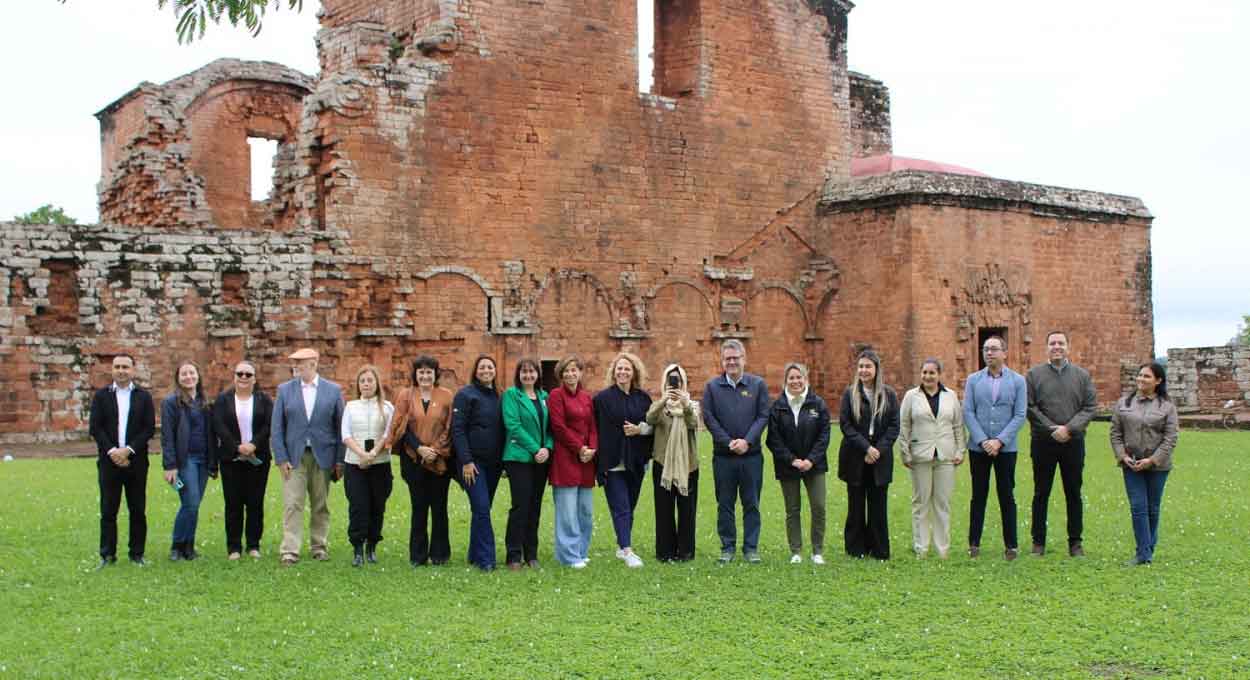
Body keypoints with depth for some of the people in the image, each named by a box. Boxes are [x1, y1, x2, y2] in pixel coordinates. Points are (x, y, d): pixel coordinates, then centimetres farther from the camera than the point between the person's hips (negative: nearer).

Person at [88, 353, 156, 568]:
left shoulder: (143, 396, 6)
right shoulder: (101, 396, 7)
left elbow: (149, 428, -1)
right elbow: (95, 428, 0)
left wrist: (128, 450, -12)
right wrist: (112, 451, -12)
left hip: (136, 461, 0)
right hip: (109, 461, 0)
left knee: (138, 510, 3)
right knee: (108, 510, 2)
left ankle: (137, 553, 11)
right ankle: (107, 555, 7)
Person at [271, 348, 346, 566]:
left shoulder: (333, 391, 2)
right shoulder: (285, 390, 4)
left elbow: (340, 427, 3)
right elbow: (276, 427, 3)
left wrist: (340, 460, -1)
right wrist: (281, 458, -6)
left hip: (323, 456, 0)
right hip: (294, 456, 0)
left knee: (320, 506, 8)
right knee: (292, 505, -5)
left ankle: (320, 547, 19)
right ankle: (290, 551, -4)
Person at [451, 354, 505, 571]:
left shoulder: (497, 396, 14)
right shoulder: (466, 395, -5)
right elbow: (457, 430, -11)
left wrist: (503, 460, 13)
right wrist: (466, 461, -17)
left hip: (493, 463, 6)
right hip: (473, 462, -6)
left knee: (482, 509, 9)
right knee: (482, 509, -11)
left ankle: (475, 555, 18)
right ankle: (485, 559, -8)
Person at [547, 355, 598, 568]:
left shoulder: (586, 397, 15)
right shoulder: (556, 395, -3)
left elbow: (593, 426, 13)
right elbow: (558, 427, -10)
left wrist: (592, 449, -4)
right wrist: (579, 448, -11)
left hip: (586, 459, 6)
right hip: (565, 459, -6)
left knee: (586, 510, 9)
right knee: (568, 511, -5)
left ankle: (582, 551, 20)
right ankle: (570, 555, 1)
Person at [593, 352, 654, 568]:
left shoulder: (643, 398, 9)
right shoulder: (602, 398, -3)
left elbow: (652, 425, 12)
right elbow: (595, 428, -5)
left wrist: (639, 429, -9)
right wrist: (598, 456, -12)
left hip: (635, 463, 4)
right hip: (612, 463, -4)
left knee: (630, 507, 12)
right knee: (621, 508, -9)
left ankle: (622, 546, 24)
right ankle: (627, 551, -13)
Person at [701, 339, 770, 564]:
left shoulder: (758, 384, 2)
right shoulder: (712, 386, 2)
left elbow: (763, 416, -2)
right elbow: (708, 418, -2)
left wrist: (747, 441, -13)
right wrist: (728, 442, -11)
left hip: (751, 454, 0)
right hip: (723, 455, 0)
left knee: (751, 503, 5)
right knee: (724, 504, 6)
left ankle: (751, 547, 13)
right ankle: (727, 547, 15)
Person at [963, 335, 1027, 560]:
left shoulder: (1018, 381, 2)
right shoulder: (973, 380, 6)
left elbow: (1020, 416, -4)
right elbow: (967, 413, 0)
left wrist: (1000, 441, -13)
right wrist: (983, 441, -11)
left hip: (1006, 448, -1)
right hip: (978, 447, 1)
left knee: (1007, 496, 4)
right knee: (978, 495, 7)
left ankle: (1011, 545, 10)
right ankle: (974, 543, 12)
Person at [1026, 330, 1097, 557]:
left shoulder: (1082, 375, 6)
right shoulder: (1034, 375, 2)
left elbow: (1090, 407, 0)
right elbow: (1030, 407, -4)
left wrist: (1069, 428, -13)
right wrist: (1052, 429, -14)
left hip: (1073, 442, 1)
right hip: (1043, 442, -1)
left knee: (1074, 494, 8)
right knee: (1041, 493, 5)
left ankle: (1075, 542, 16)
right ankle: (1038, 541, 12)